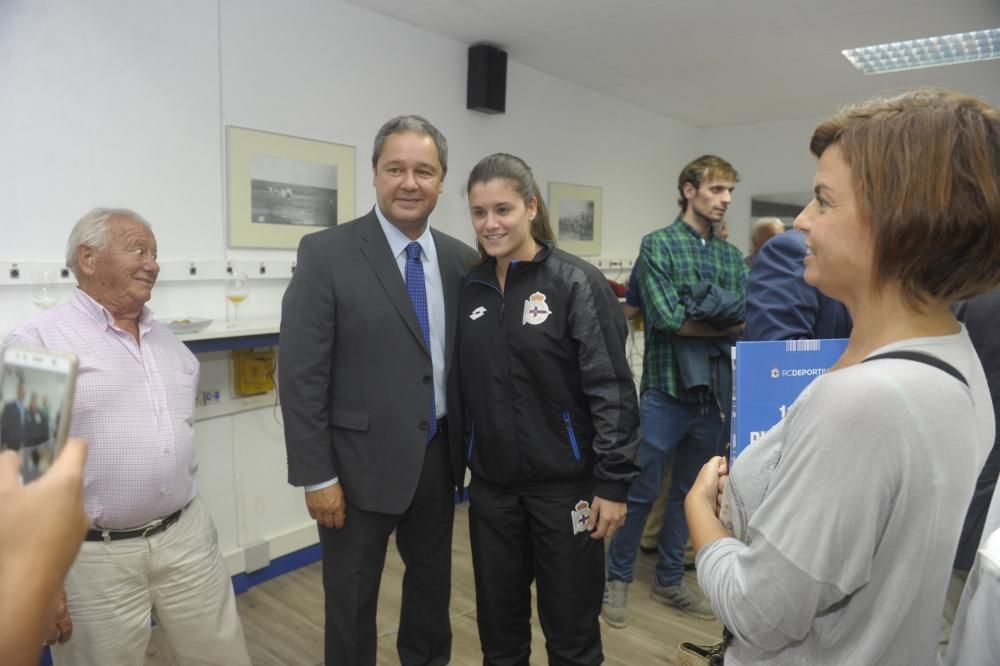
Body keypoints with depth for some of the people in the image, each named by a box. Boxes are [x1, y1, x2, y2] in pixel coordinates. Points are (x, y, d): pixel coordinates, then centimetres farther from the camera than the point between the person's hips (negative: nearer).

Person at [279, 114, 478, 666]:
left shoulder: (461, 260, 1)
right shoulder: (326, 253, -13)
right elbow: (301, 375, -13)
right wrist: (317, 475, -14)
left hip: (438, 457, 5)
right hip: (361, 461, -4)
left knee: (433, 579, 23)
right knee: (352, 596, 14)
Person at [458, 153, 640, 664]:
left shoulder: (576, 283, -10)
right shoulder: (471, 289, 4)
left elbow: (613, 391, -12)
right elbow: (465, 387, 9)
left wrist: (613, 484, -14)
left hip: (564, 483, -4)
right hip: (491, 485, 4)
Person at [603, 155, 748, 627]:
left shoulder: (732, 256, 12)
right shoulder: (658, 244, -5)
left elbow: (749, 321, 1)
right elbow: (665, 317, -17)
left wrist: (696, 319, -16)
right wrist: (722, 324, -7)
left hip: (714, 392, 6)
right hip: (666, 389, -5)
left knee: (690, 492, 16)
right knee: (640, 491, 4)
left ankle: (669, 579, 32)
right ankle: (618, 577, 24)